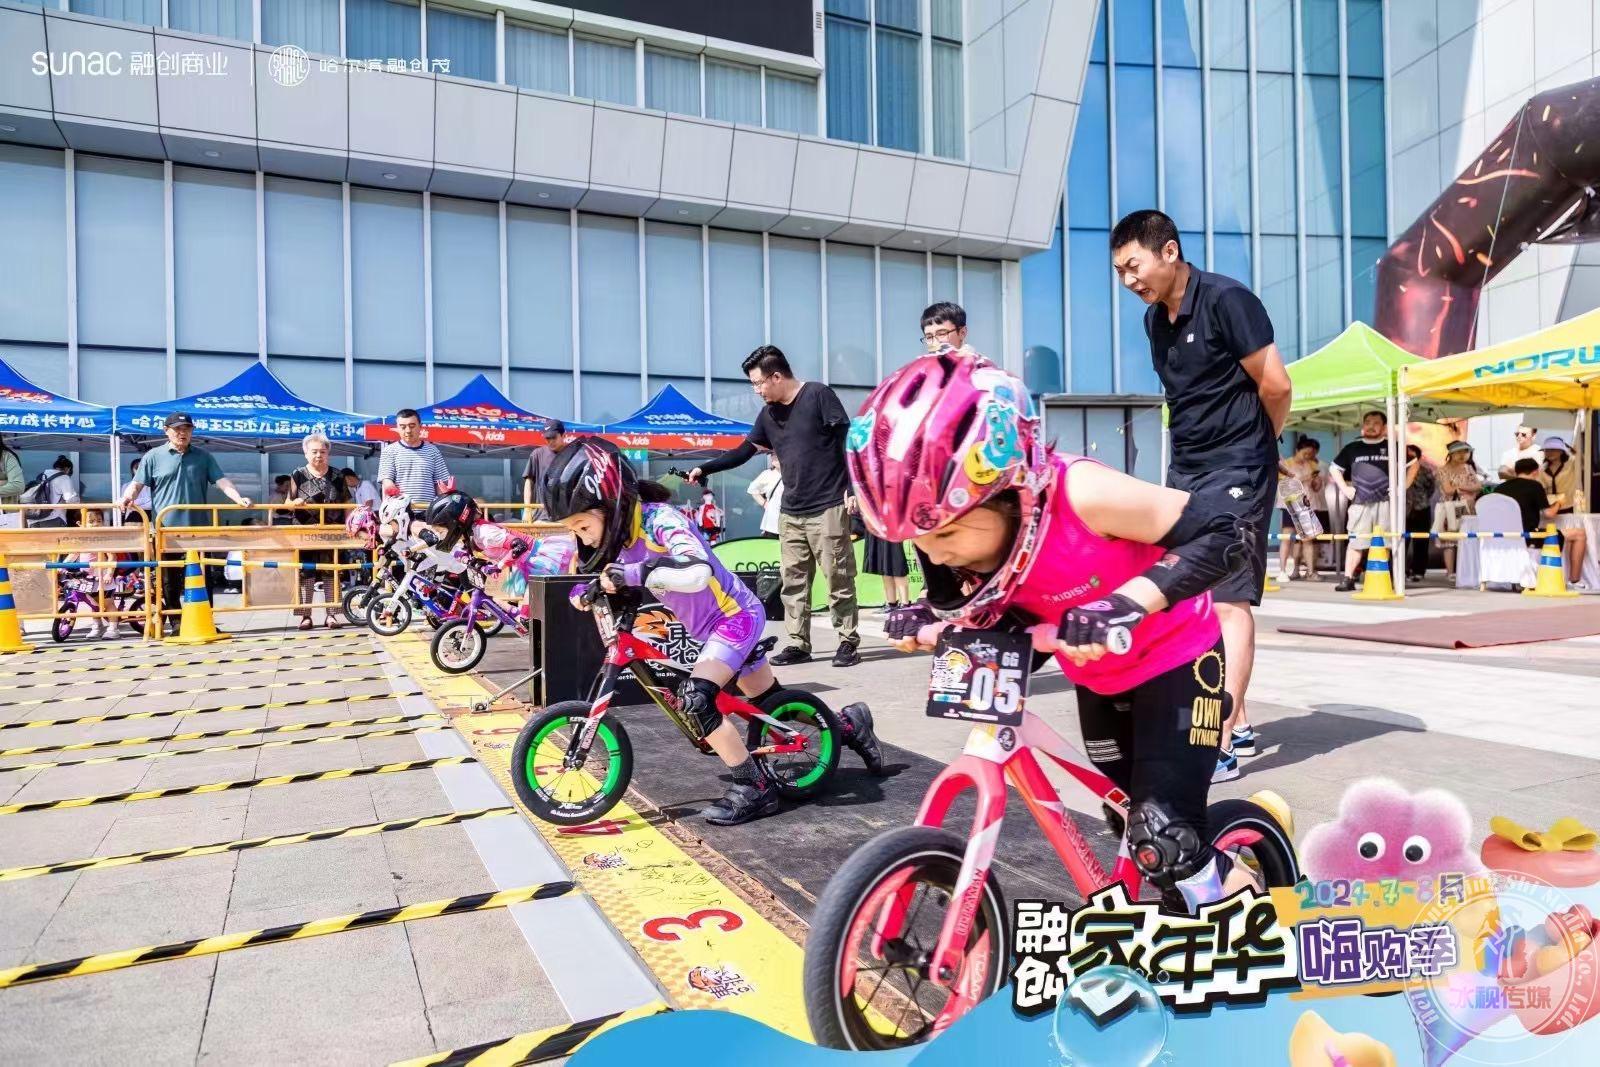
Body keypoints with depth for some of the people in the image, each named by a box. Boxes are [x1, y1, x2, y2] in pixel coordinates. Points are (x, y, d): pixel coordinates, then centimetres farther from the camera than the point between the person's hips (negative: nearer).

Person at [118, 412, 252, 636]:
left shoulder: (203, 457, 11)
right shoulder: (153, 456, 6)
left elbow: (221, 481, 5)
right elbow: (137, 483, 4)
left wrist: (238, 498, -10)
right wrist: (127, 498, -16)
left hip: (198, 527, 1)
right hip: (166, 528, -1)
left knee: (202, 577, 3)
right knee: (169, 579, 4)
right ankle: (175, 624, 12)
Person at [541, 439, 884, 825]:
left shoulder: (659, 519, -29)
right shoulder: (622, 532, -4)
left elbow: (697, 572, -46)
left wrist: (634, 573, -49)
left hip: (736, 616, -9)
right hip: (714, 624, 9)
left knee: (695, 698, -23)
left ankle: (755, 788, -9)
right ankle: (849, 723, 38)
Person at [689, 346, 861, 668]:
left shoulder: (818, 395, -5)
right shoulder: (768, 413, 14)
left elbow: (848, 440, -7)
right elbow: (744, 451, 20)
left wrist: (853, 487, -12)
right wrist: (704, 468, 14)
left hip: (828, 507, -6)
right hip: (790, 512, 7)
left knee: (838, 579, -3)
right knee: (793, 581, 5)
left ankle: (849, 642, 7)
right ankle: (798, 644, 12)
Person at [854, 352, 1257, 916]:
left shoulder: (1080, 494, -38)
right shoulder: (958, 527, -20)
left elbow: (1228, 531, -31)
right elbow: (968, 602, -2)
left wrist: (1128, 603, -43)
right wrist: (925, 617, -24)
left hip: (1176, 660, -6)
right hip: (1096, 675, 6)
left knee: (1164, 837, -14)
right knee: (1134, 819, 19)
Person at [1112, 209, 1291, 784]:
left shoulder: (1226, 300, -13)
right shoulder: (1155, 320, 11)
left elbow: (1275, 386, -13)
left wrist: (1251, 445, 3)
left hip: (1236, 473, -9)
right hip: (1184, 472, 9)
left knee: (1229, 600, -10)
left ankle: (1221, 747, -7)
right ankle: (1238, 724, 24)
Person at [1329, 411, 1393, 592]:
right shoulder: (1352, 448, 12)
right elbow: (1334, 469, 20)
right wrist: (1344, 488, 8)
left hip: (1386, 502, -1)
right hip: (1360, 503, 1)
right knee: (1355, 541, 0)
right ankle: (1348, 578, 2)